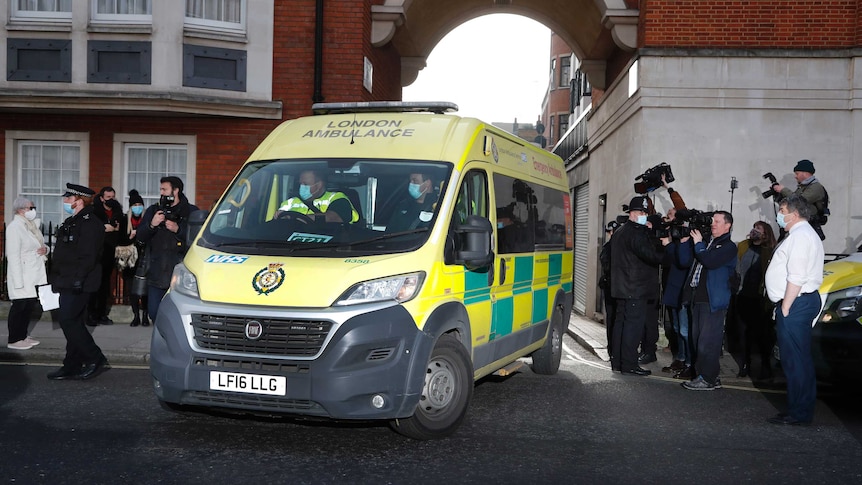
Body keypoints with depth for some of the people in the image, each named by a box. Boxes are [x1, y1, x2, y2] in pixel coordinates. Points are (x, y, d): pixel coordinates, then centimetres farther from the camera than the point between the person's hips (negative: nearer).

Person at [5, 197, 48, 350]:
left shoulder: (32, 224, 9)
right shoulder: (14, 227, -14)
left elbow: (39, 244, 24)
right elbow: (13, 255, -18)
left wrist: (44, 249, -2)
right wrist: (18, 281, -22)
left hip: (35, 275, 8)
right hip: (22, 276, -8)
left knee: (30, 306, 13)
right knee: (20, 306, -2)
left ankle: (23, 335, 25)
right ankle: (14, 340, 8)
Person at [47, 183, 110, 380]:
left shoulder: (90, 223, -15)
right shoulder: (72, 222, 18)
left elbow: (88, 256, -23)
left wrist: (77, 280, -27)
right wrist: (56, 279, 20)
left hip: (77, 284, -10)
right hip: (67, 282, 10)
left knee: (69, 321, -11)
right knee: (74, 323, 12)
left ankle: (96, 360, -5)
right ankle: (72, 366, 17)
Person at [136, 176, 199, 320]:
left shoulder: (191, 211, 4)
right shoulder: (153, 210, 16)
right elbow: (140, 236, 10)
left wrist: (178, 230, -15)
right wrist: (151, 225, -8)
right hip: (156, 274, 4)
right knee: (154, 313, 4)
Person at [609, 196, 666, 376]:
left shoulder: (619, 232, 19)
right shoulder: (635, 233, -14)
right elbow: (651, 255, -25)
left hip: (622, 287, 10)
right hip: (637, 289, -10)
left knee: (621, 322, 13)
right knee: (634, 324, -9)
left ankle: (617, 361, 18)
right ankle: (629, 364, -9)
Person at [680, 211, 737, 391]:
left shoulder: (728, 247, -4)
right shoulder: (707, 242, 18)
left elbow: (710, 262, -21)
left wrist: (698, 244, -8)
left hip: (713, 301, -8)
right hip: (698, 298, 8)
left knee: (707, 341, -7)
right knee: (697, 339, 12)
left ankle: (707, 379, -1)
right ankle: (701, 374, 20)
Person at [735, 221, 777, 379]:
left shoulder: (770, 252, -6)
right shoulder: (742, 247, 9)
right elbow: (737, 270, 14)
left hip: (760, 299, -5)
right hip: (744, 296, 5)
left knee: (762, 332, 3)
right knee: (746, 331, 13)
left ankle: (765, 367, 15)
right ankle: (745, 365, 23)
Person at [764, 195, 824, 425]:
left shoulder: (800, 235, -13)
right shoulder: (803, 233, 21)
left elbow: (797, 277, -21)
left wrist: (785, 307, -18)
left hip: (796, 303, -11)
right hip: (800, 302, 11)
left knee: (795, 361, -7)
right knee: (800, 360, 14)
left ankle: (799, 413, -3)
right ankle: (802, 410, 20)